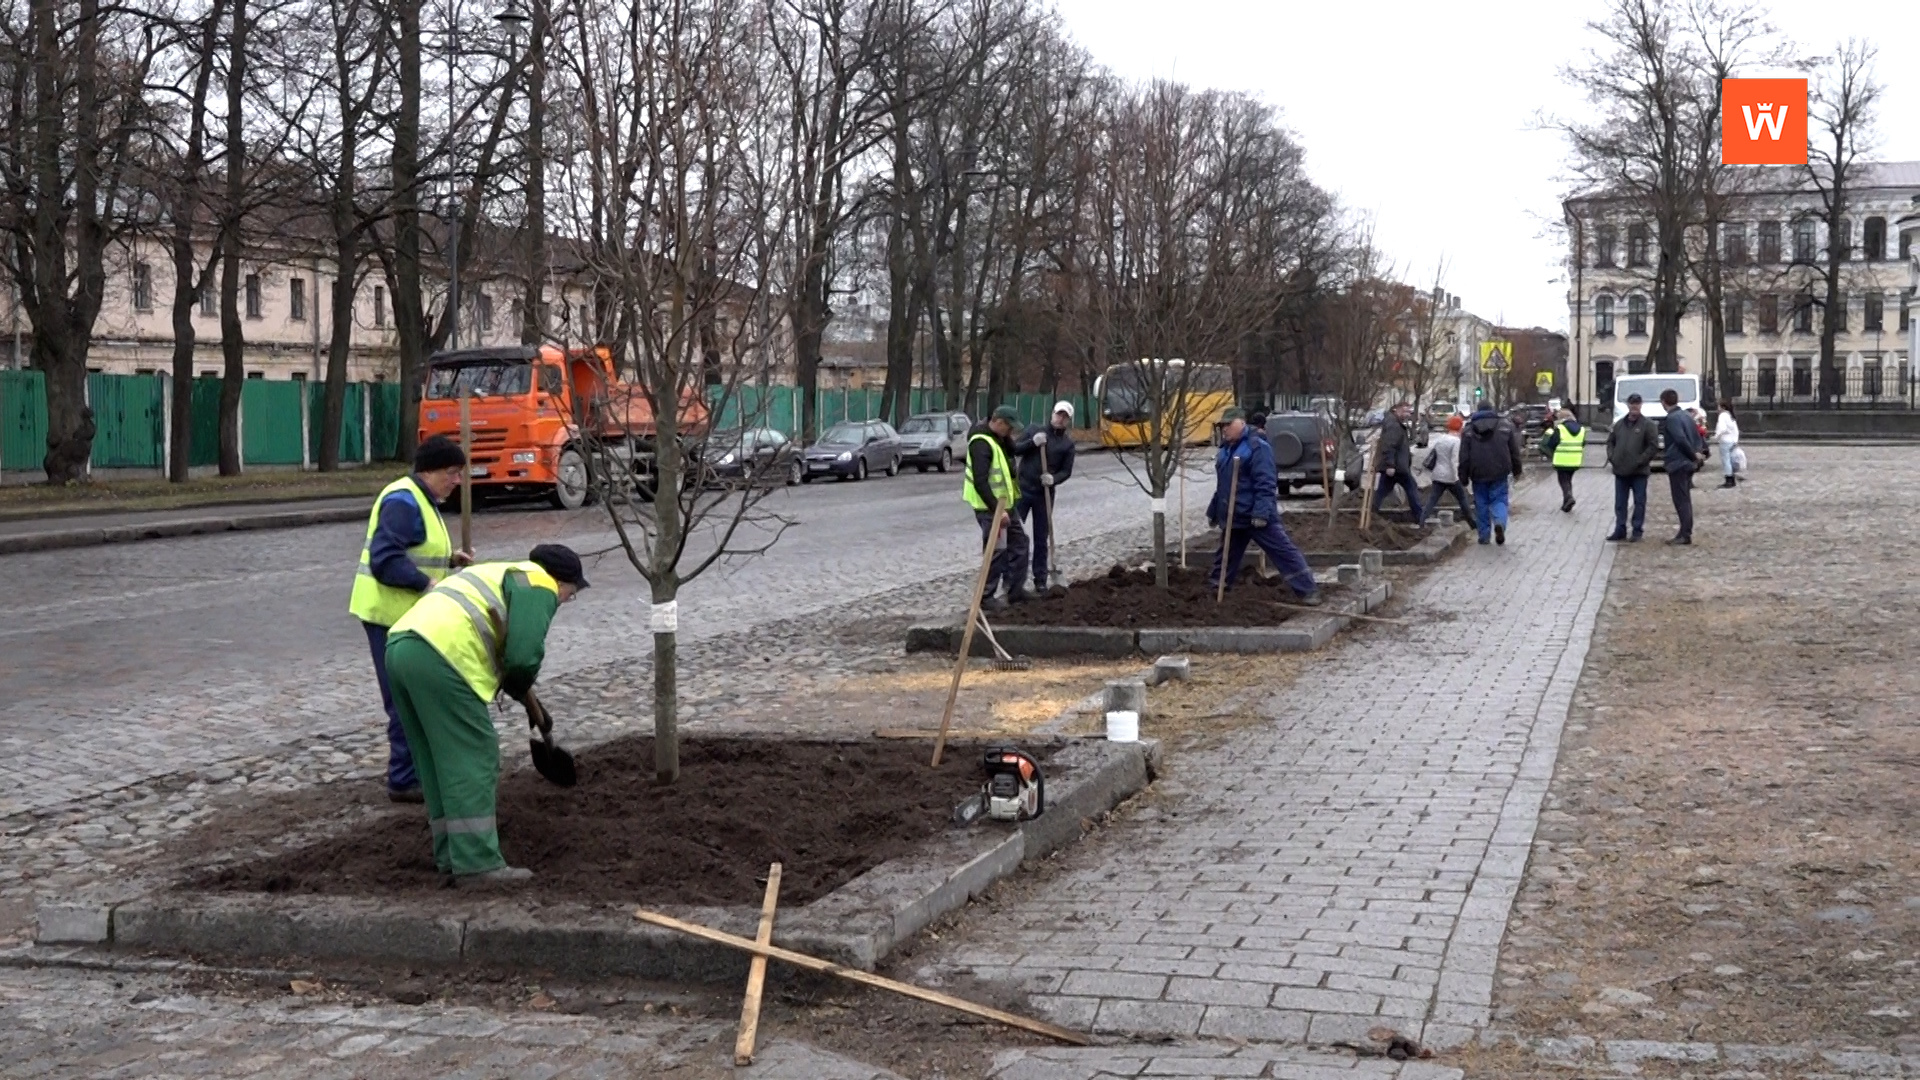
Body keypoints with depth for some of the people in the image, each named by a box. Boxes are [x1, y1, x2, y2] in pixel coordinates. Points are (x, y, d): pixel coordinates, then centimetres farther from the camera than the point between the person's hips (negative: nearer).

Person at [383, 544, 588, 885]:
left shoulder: (502, 575, 34)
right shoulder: (539, 584, 4)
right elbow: (524, 655, -8)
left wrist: (515, 686, 31)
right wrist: (518, 687, 11)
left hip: (399, 647, 10)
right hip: (441, 658, -10)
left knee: (437, 763, 18)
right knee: (473, 761, -4)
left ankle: (451, 854, 24)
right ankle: (477, 864, -3)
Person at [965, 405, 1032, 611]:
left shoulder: (997, 438, 8)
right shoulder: (981, 443, -23)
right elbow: (980, 482, -29)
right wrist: (997, 510, -29)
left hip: (1005, 503, 10)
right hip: (990, 508, -10)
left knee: (1019, 541, 16)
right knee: (997, 551, -7)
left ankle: (1015, 589, 25)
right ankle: (986, 597, 3)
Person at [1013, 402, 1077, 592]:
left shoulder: (1068, 444, 5)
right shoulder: (1036, 431, 3)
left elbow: (1066, 471, 4)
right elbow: (1014, 449, 0)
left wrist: (1054, 479, -17)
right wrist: (1032, 442, -17)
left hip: (1045, 494, 1)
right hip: (1023, 489, -1)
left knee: (1041, 538, 7)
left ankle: (1040, 580, 15)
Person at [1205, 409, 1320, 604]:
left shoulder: (1257, 447, -13)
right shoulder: (1225, 450, 16)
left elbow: (1265, 484, -20)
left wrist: (1261, 512, -27)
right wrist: (1213, 511, 26)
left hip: (1256, 516, -8)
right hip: (1233, 516, 8)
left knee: (1283, 551, -8)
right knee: (1226, 556, 18)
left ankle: (1308, 590, -8)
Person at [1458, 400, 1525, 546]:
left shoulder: (1469, 427, 5)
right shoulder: (1505, 424, 5)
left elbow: (1464, 455, 2)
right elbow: (1514, 451, 6)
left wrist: (1463, 475, 5)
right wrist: (1517, 470, 15)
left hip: (1478, 473, 0)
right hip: (1499, 473, 0)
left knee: (1481, 503, 8)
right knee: (1499, 500, 6)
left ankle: (1484, 535, 9)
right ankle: (1500, 523, -23)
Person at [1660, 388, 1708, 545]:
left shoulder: (1671, 418, -14)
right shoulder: (1687, 416, 14)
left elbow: (1681, 439, -24)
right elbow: (1699, 435, 14)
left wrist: (1694, 455, -16)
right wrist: (1701, 452, 4)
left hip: (1677, 464, -9)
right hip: (1690, 464, 9)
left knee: (1681, 500, -6)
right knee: (1685, 499, 14)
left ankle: (1685, 535, -7)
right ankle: (1685, 532, 20)